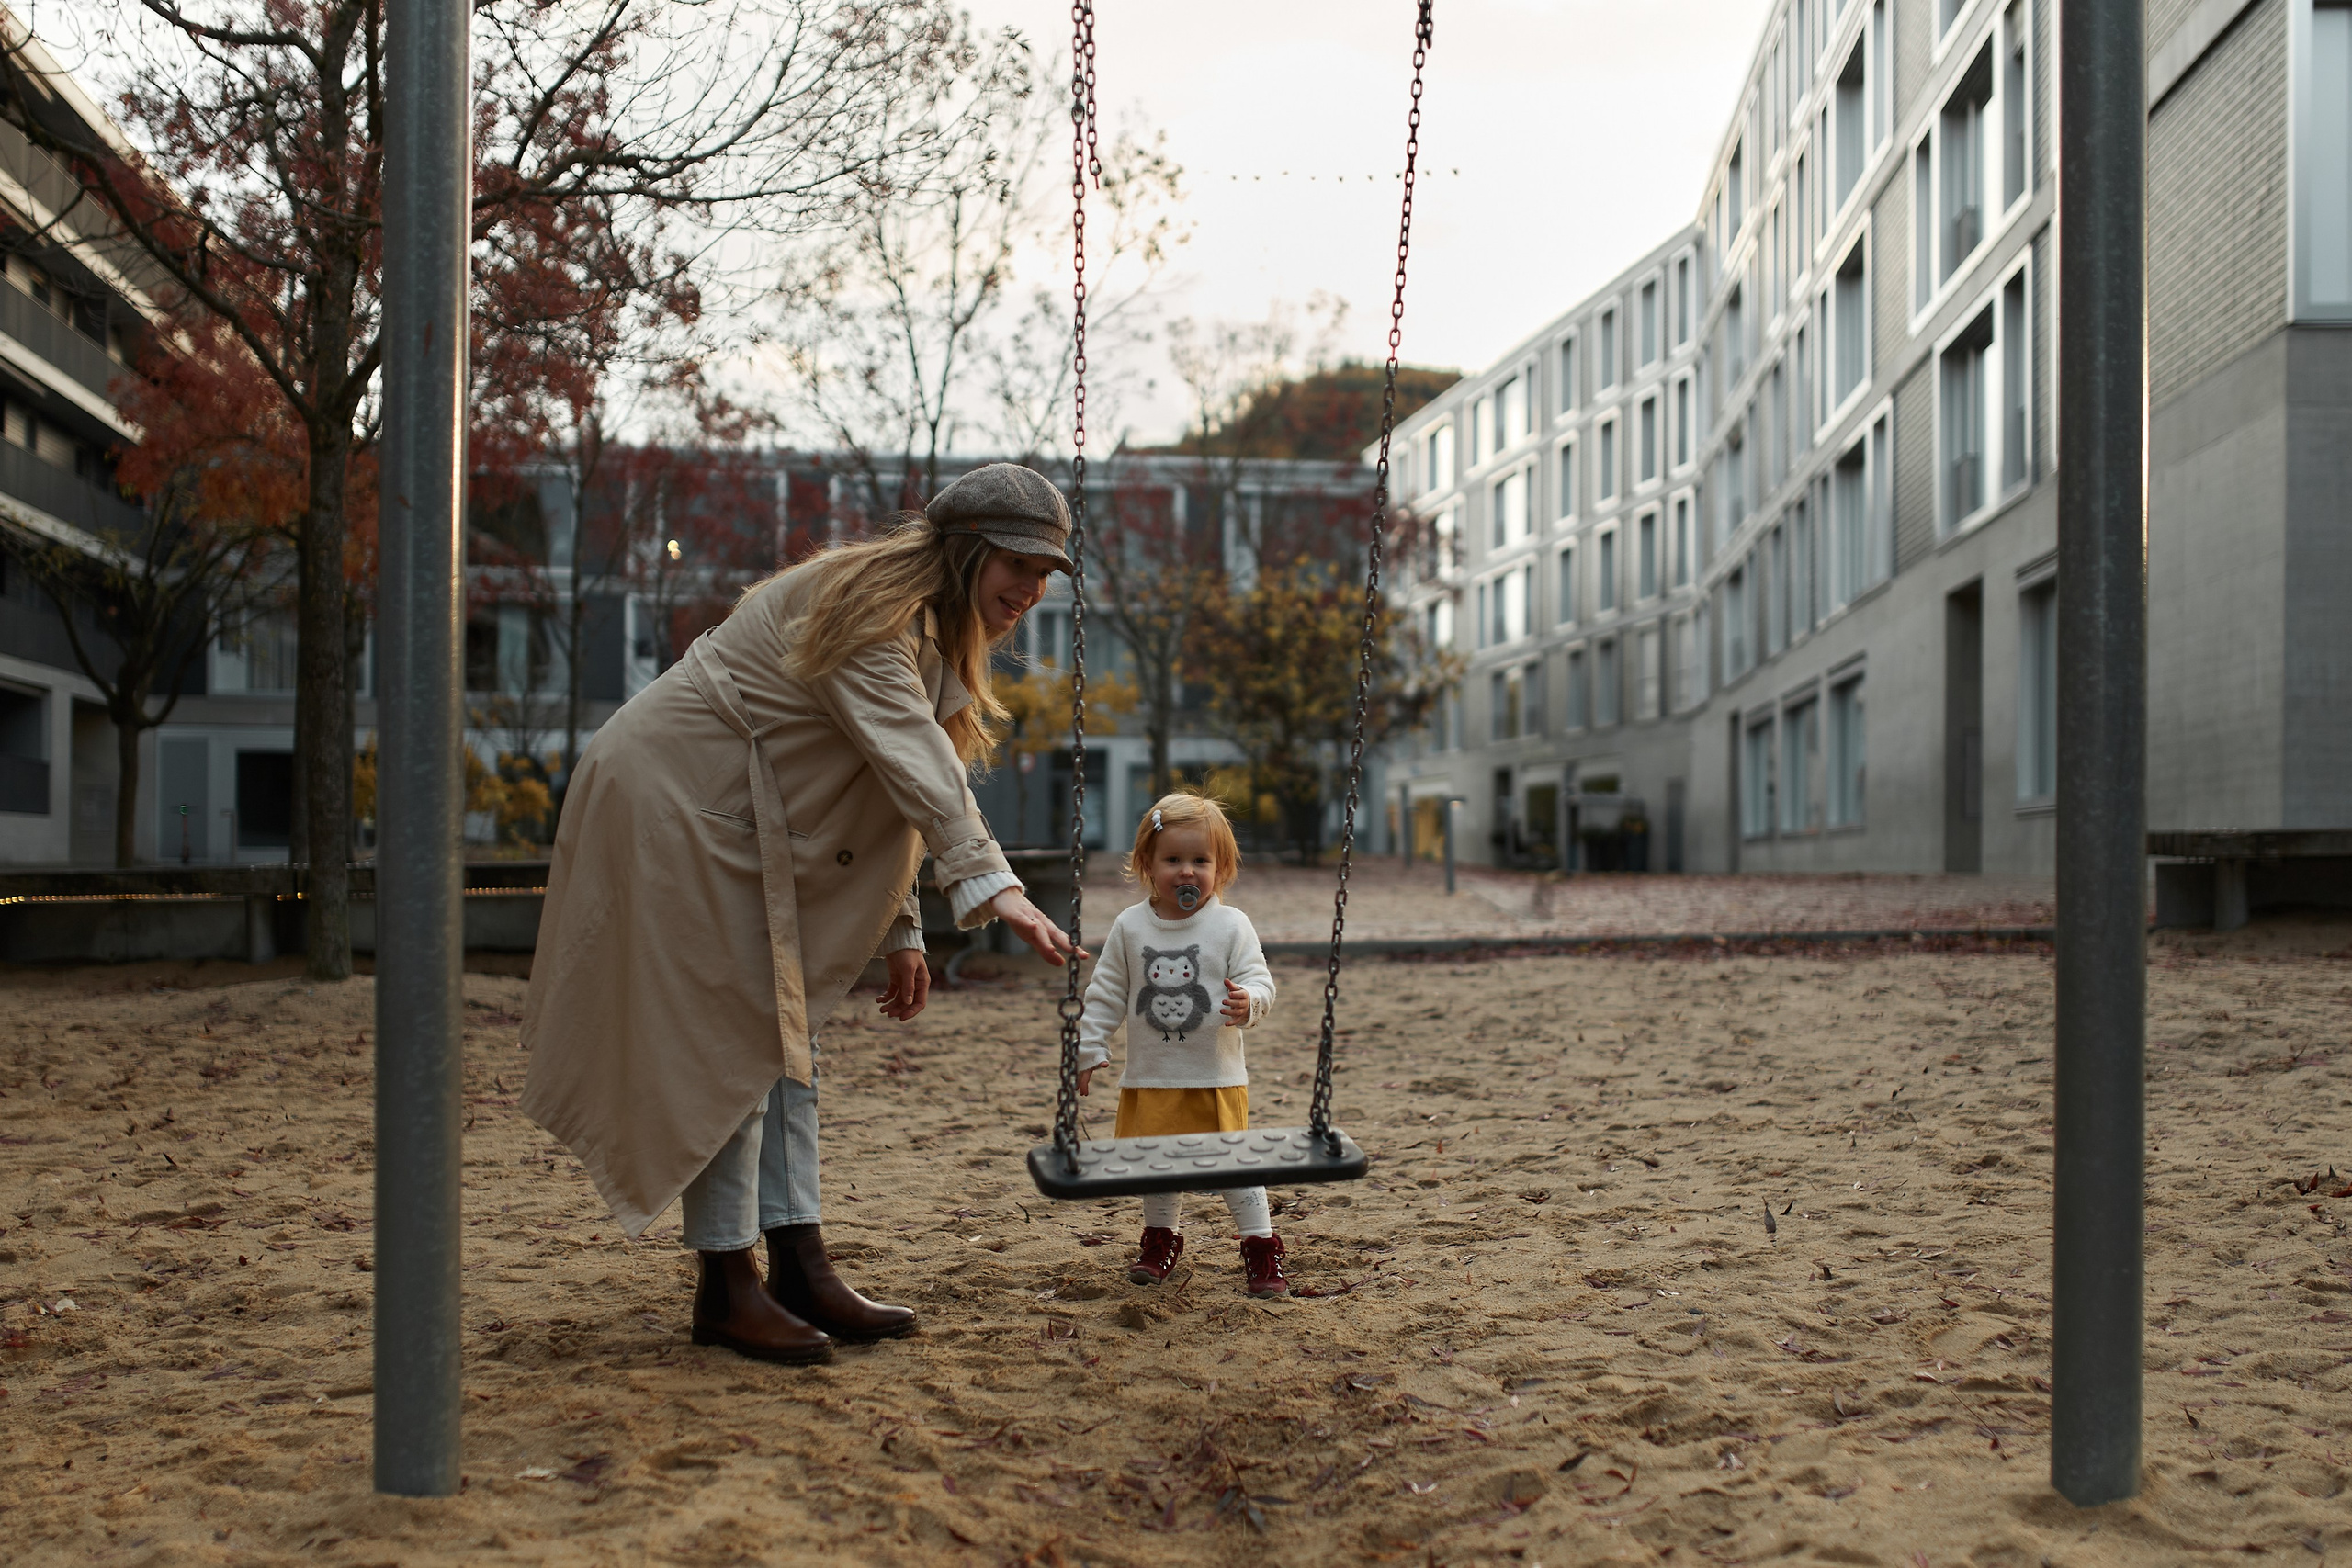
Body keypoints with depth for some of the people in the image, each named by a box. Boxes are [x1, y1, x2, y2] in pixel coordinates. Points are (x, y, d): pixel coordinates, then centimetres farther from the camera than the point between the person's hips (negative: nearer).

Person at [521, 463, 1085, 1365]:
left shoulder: (930, 632, 11)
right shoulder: (867, 604, -21)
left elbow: (891, 796, 12)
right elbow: (913, 766, -35)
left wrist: (899, 931, 6)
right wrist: (992, 885, -44)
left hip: (748, 820, 11)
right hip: (675, 799, -11)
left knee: (785, 1028, 8)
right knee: (726, 1036, -9)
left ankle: (799, 1265, 10)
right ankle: (726, 1288, -2)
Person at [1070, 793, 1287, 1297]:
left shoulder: (1231, 924, -6)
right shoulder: (1130, 926, 1)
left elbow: (1259, 981, -8)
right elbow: (1107, 994, 7)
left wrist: (1248, 1001, -30)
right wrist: (1089, 1049, 4)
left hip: (1216, 1078, -3)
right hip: (1149, 1078, 3)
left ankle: (1261, 1246, 12)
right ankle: (1161, 1239, 33)